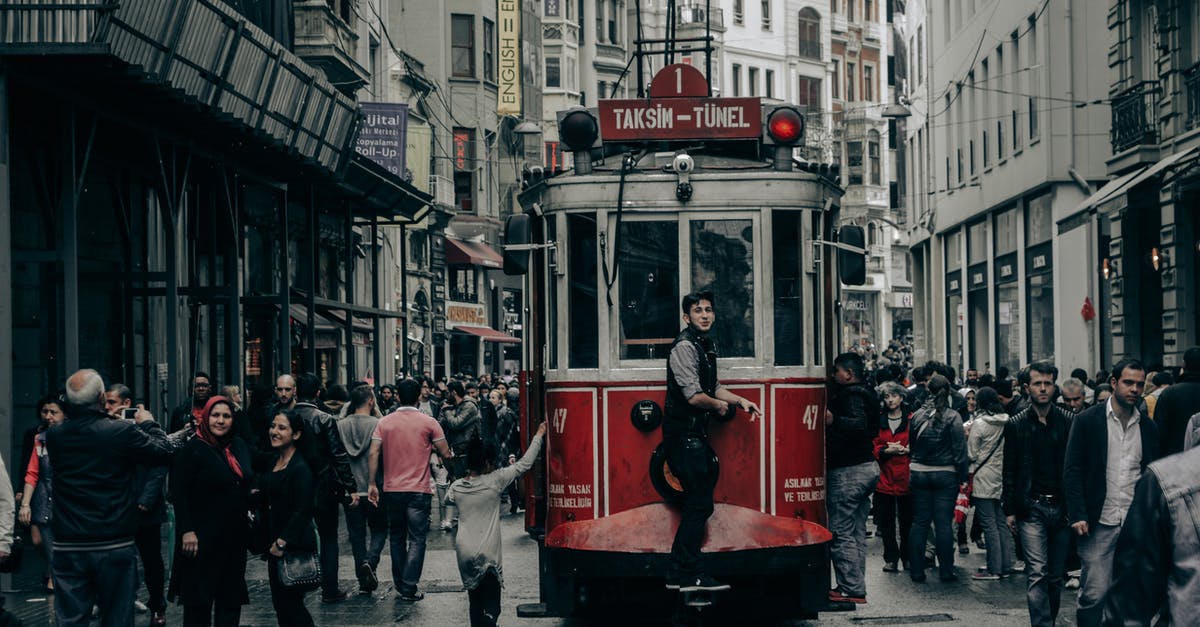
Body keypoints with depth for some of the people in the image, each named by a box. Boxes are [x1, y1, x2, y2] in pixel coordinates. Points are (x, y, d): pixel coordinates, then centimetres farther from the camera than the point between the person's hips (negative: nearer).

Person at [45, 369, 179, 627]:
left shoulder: (54, 436, -4)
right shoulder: (123, 432, -14)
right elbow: (166, 451, -3)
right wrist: (148, 423, 13)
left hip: (68, 548, 2)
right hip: (115, 546, -2)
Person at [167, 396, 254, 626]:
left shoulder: (240, 446, 10)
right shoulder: (193, 449, -10)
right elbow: (178, 493, -13)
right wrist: (186, 530, -19)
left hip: (236, 536, 6)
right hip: (203, 537, -6)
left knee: (231, 598, 11)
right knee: (199, 601, 0)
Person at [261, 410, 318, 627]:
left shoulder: (300, 468, -15)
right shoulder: (272, 463, 11)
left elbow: (301, 511, -19)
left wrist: (282, 543, -19)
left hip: (294, 545, -9)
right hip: (275, 544, 9)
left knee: (291, 603, -5)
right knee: (279, 602, 11)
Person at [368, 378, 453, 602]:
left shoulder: (384, 422, 1)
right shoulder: (429, 423, -5)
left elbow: (373, 454, -4)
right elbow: (446, 454, -5)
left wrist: (372, 484, 0)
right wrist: (431, 447, 16)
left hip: (392, 489, 3)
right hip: (418, 491, -3)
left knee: (397, 537, 17)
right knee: (416, 540, 1)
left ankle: (399, 584, 24)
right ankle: (409, 588, -6)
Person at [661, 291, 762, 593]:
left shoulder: (707, 344, 17)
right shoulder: (684, 347, -15)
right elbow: (694, 396, -22)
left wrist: (741, 400, 14)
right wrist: (719, 405, -5)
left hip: (695, 435, 10)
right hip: (684, 435, -10)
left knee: (700, 503, 11)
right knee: (699, 504, -9)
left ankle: (680, 573, 16)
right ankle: (688, 575, -5)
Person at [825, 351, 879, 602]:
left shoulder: (851, 395, -14)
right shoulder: (866, 394, 17)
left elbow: (859, 424, -30)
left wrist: (833, 421, -42)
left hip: (848, 471, -10)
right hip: (867, 466, 10)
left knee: (841, 532, -8)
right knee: (857, 531, 14)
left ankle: (851, 589, -8)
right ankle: (856, 587, 18)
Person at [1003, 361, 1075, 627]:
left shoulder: (1069, 422, 3)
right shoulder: (1016, 425, 2)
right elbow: (1009, 471, 6)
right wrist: (1010, 510, 2)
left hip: (1062, 507, 2)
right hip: (1031, 508, -1)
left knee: (1057, 575, 9)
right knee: (1037, 573, -10)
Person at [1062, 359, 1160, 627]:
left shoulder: (1148, 428, 10)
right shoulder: (1087, 421, -1)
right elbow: (1072, 471, -3)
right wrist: (1078, 515, -11)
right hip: (1099, 524, -3)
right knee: (1095, 593, -6)